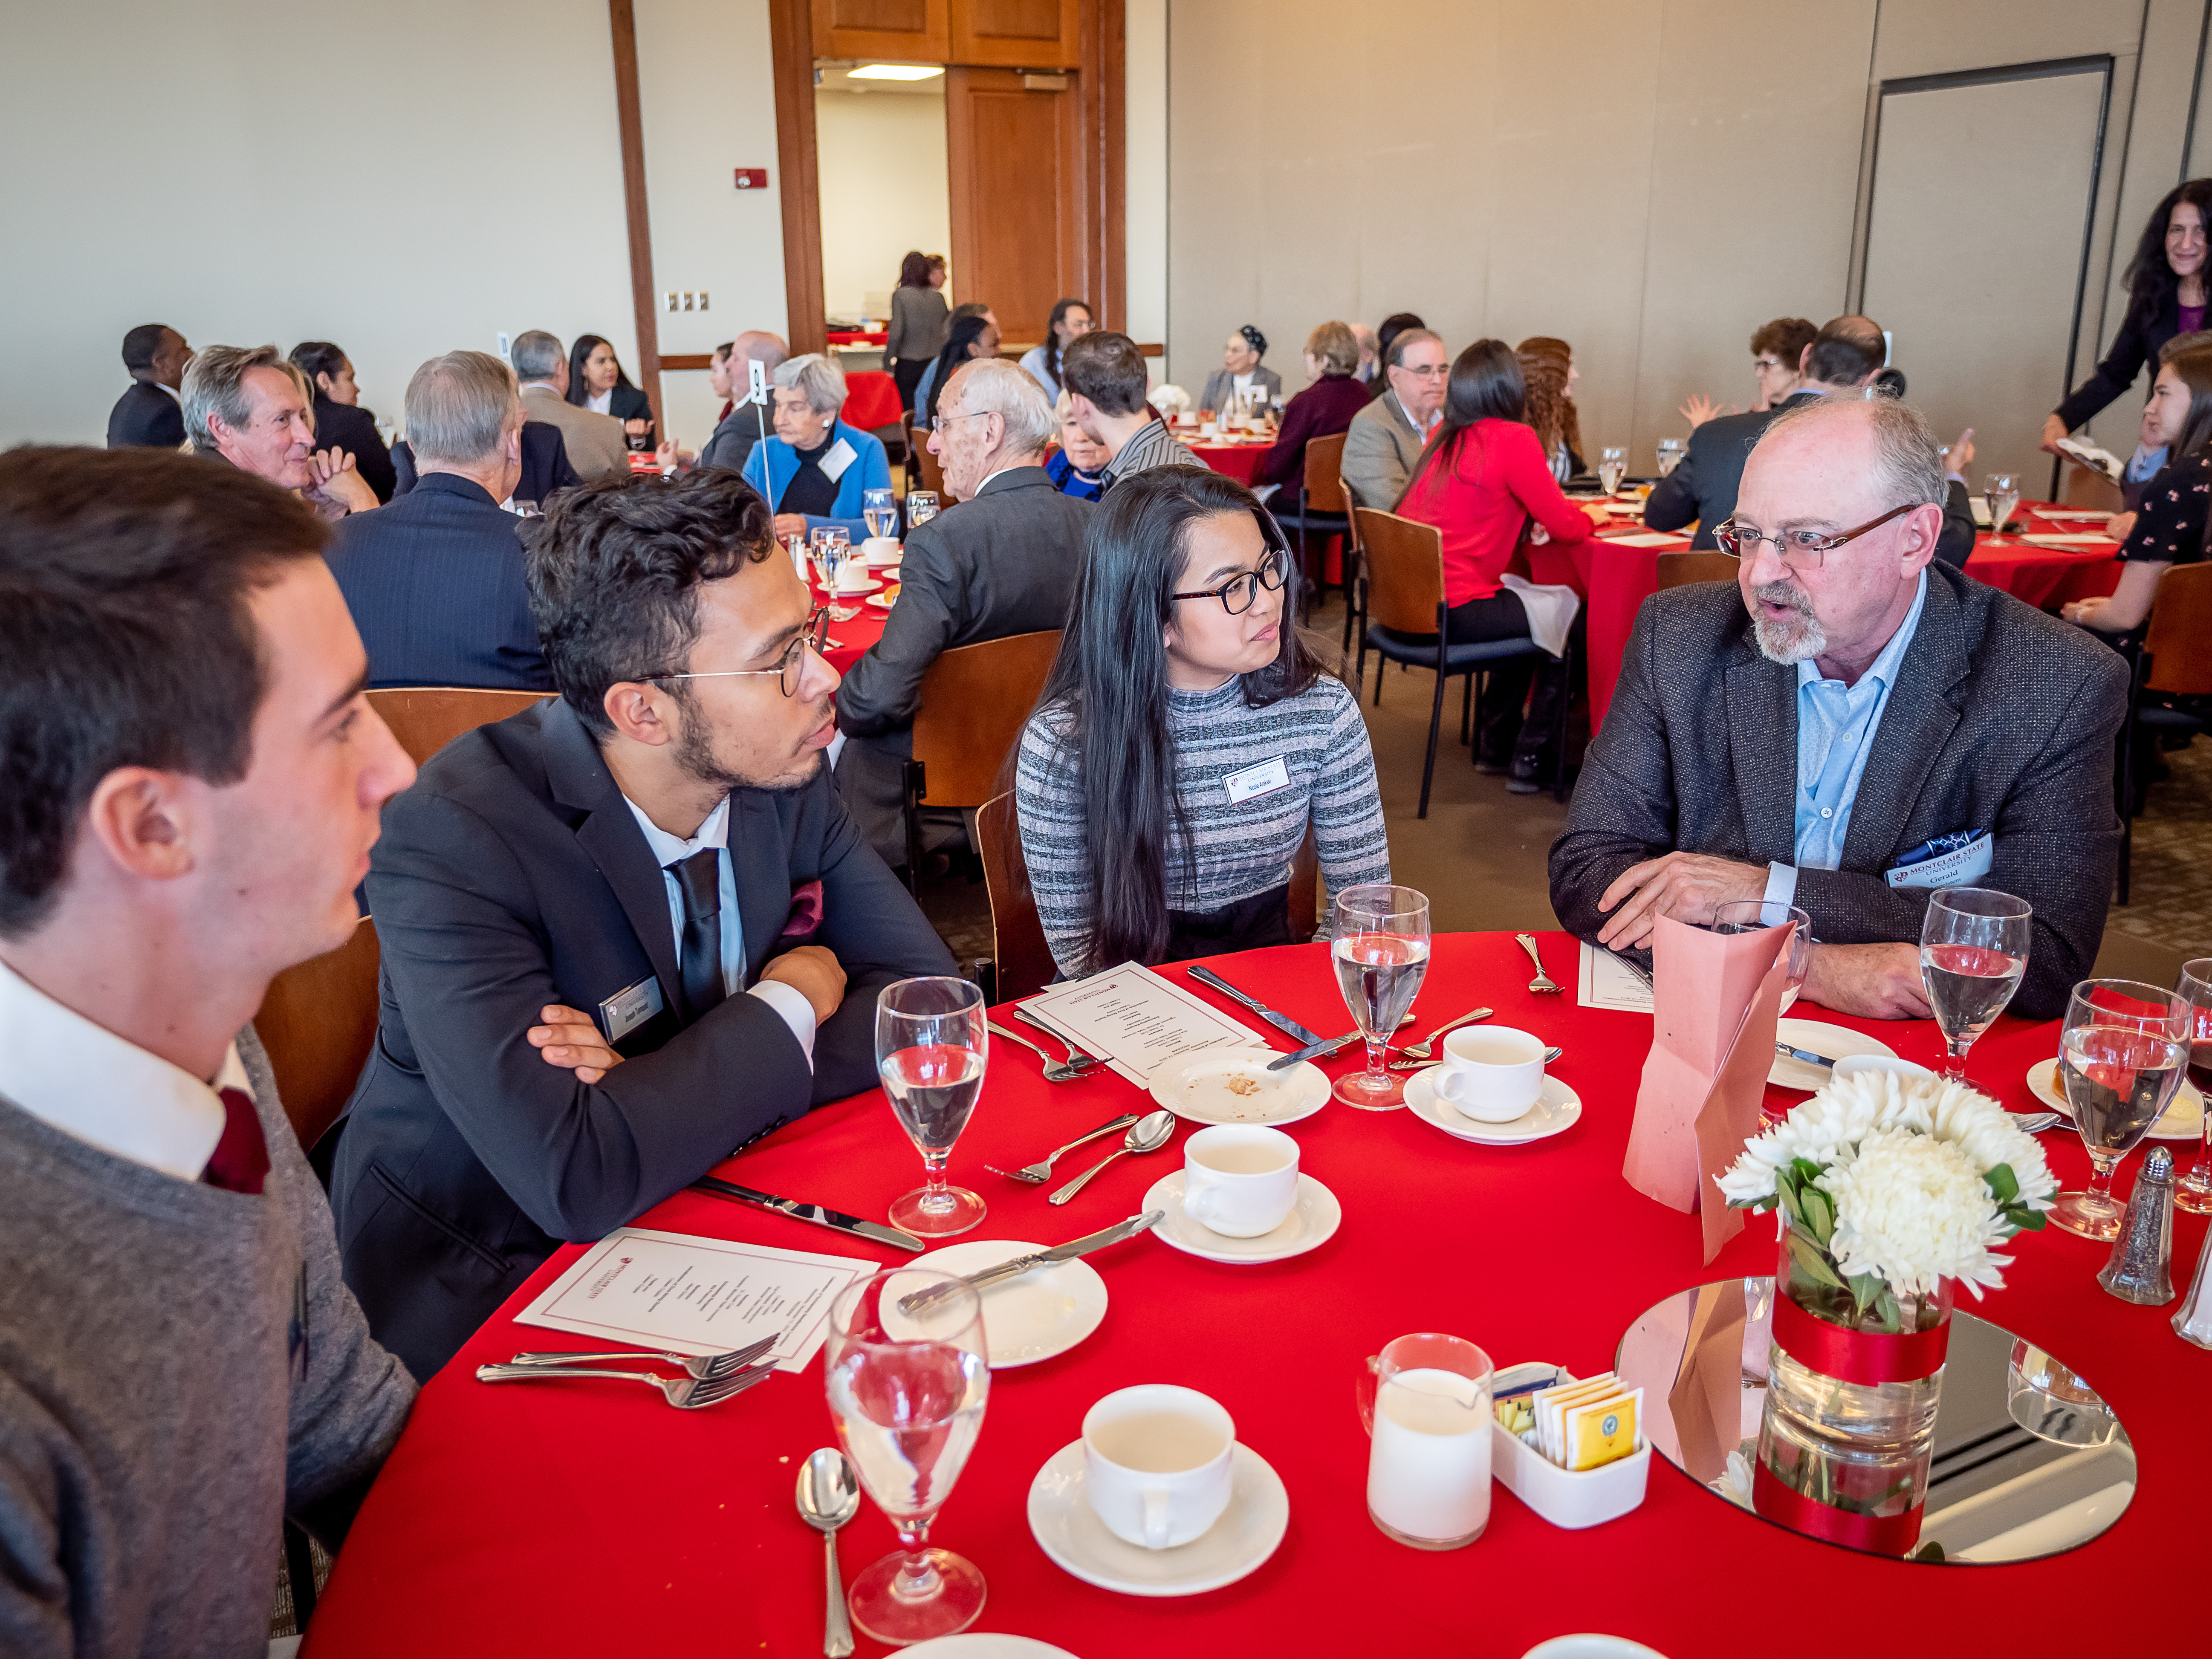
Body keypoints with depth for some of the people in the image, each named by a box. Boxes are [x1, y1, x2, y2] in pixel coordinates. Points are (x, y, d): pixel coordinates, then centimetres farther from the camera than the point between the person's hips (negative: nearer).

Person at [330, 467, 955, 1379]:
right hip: (485, 1296, -6)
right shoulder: (450, 840, -26)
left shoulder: (783, 771, -9)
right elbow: (577, 1179, -33)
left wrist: (675, 1090, -21)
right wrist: (790, 1005, -19)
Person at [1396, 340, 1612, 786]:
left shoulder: (1445, 434, 12)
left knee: (1529, 610, 27)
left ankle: (1494, 747, 32)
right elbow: (1565, 527, -7)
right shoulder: (1514, 439, -11)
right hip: (1451, 611, -8)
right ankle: (1528, 761, 12)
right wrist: (1590, 516, 16)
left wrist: (1575, 513, 17)